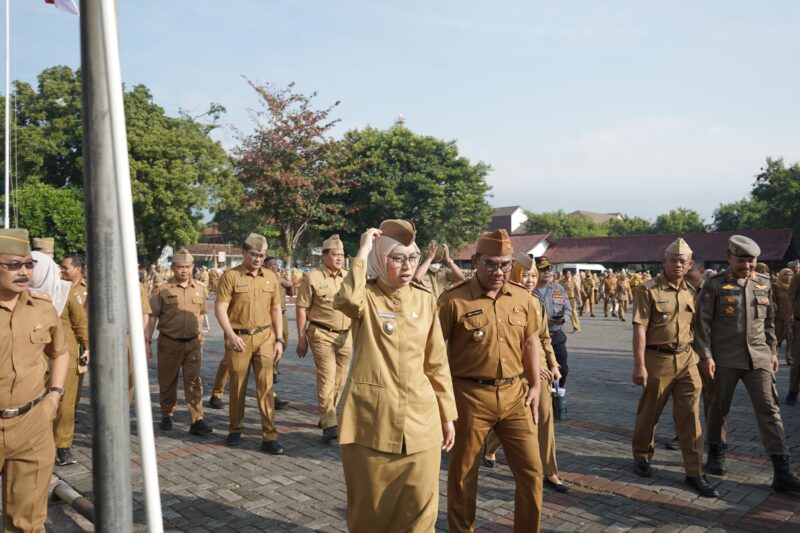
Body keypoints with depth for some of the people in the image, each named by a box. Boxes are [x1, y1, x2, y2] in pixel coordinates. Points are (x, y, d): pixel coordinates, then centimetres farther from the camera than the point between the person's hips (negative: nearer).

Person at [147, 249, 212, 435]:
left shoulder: (200, 288, 4)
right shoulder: (163, 289, -5)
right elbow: (153, 316, -2)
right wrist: (147, 341, -4)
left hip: (193, 342, 2)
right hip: (169, 342, -1)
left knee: (194, 382, -2)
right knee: (167, 382, 11)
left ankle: (197, 420, -2)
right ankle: (167, 416, 28)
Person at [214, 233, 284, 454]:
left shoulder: (271, 277, 8)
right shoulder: (230, 276, -4)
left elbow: (276, 309, 11)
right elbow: (220, 309, -8)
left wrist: (279, 339, 6)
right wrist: (231, 335, -20)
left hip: (264, 337, 2)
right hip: (238, 338, -2)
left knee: (266, 386, -2)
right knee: (238, 385, 9)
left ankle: (269, 436, 2)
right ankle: (235, 430, 27)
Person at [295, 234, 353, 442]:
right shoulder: (313, 277, -6)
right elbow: (301, 308, -5)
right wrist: (301, 338, -6)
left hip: (345, 335, 5)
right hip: (321, 334, -5)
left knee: (339, 379, 12)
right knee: (327, 377, -12)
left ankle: (326, 416, 29)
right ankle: (329, 425, -10)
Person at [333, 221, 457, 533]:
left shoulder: (425, 300, 5)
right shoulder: (365, 297, -5)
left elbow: (437, 364, 10)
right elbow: (347, 300, -32)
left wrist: (447, 416, 11)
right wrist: (363, 252, -21)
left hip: (420, 419, 3)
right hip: (371, 419, -3)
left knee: (419, 507, 8)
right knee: (370, 506, 10)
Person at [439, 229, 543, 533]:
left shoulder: (523, 298, 5)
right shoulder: (454, 300, -12)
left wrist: (535, 385, 11)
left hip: (514, 394, 4)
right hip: (470, 396, -4)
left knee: (531, 471, 10)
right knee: (463, 475, 11)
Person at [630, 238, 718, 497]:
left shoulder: (691, 292, 8)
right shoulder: (649, 290, -10)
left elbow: (695, 326, 16)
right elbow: (639, 328, -14)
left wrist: (700, 356, 14)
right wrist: (639, 365, -18)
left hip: (686, 358, 4)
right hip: (657, 359, -4)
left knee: (690, 414, 2)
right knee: (649, 412, 11)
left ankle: (694, 473, 10)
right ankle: (641, 456, 33)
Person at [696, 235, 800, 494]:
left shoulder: (764, 283, 7)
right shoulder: (715, 285, -7)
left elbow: (769, 321, 16)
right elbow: (703, 322, -8)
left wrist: (772, 351, 14)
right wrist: (705, 355, -12)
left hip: (758, 357, 3)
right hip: (725, 357, -3)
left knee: (769, 410, -1)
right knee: (720, 407, 10)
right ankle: (716, 454, 30)